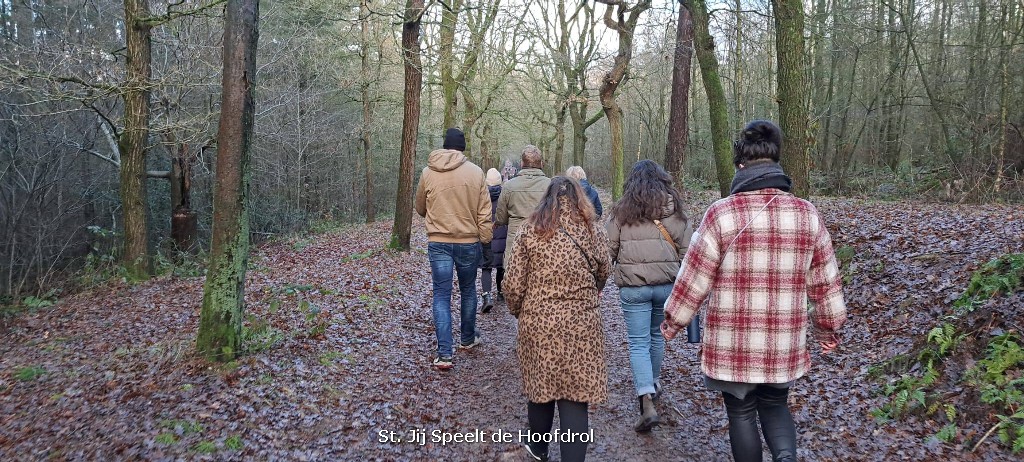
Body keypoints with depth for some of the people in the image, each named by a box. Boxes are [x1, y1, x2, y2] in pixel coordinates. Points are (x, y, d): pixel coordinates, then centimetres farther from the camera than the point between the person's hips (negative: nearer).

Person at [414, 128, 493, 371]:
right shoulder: (475, 172, -5)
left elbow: (420, 209, 12)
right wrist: (485, 238, 5)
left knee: (442, 295, 2)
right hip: (468, 241, 0)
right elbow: (484, 211, -4)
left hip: (438, 242, 0)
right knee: (468, 291, 18)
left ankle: (444, 353, -6)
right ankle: (468, 339, 34)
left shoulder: (428, 172, -1)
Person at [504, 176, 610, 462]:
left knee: (540, 388, 19)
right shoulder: (594, 232, -1)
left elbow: (513, 284, -5)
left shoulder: (530, 231, -4)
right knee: (575, 399, 3)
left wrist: (518, 311, 14)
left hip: (538, 324, 1)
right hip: (582, 326, 0)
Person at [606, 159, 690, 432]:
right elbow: (685, 250, 2)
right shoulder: (673, 209, 2)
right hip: (666, 284, 2)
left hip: (633, 286, -2)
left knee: (638, 343, 0)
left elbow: (609, 250, 1)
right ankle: (653, 383, 39)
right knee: (657, 335, 21)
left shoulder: (623, 210, -1)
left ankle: (647, 402, -12)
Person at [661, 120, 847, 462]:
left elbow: (693, 279, -10)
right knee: (775, 406, 22)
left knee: (741, 413, 15)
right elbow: (825, 281, 7)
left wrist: (673, 321, 6)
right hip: (784, 344, 4)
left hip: (732, 344, -3)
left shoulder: (722, 214, -15)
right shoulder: (807, 214, -2)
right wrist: (829, 327, 22)